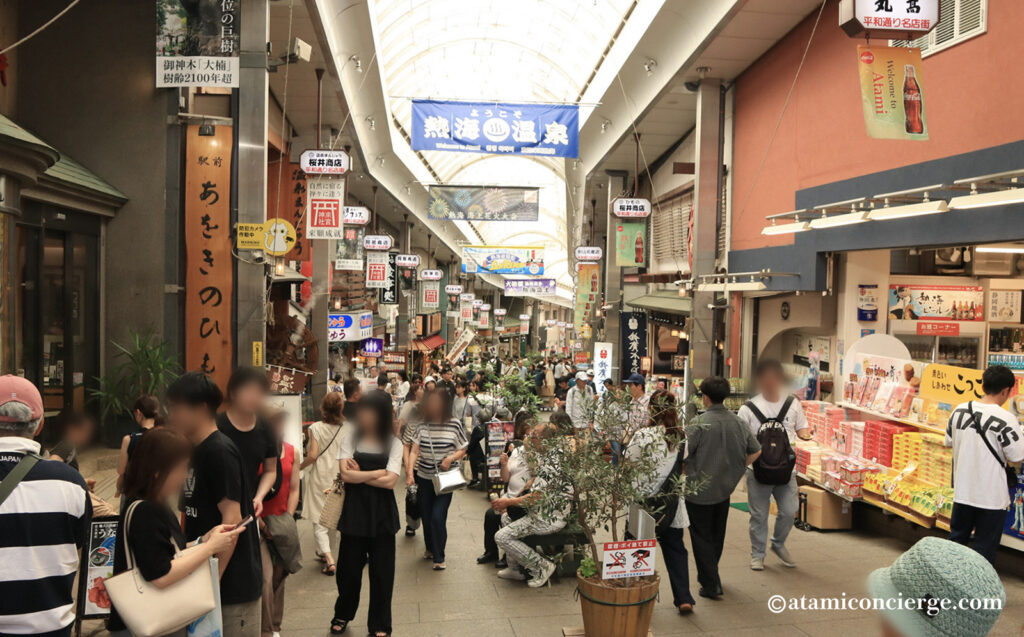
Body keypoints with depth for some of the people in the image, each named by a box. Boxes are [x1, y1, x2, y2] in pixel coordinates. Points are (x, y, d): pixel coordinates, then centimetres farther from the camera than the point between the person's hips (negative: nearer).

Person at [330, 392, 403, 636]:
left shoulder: (393, 443, -2)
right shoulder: (351, 436, -1)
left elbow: (390, 481, -12)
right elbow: (345, 474, -10)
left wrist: (359, 475, -10)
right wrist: (376, 473, -10)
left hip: (382, 511, 0)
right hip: (354, 509, 0)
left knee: (382, 570, 7)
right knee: (349, 567, 10)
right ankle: (342, 614, 36)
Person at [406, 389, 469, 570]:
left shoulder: (455, 425, -8)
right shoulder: (423, 426, -1)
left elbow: (462, 451, 0)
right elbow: (414, 451, -3)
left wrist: (451, 458, -19)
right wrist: (410, 472, -15)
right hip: (424, 478, 3)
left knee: (438, 517, -11)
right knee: (426, 516, 13)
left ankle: (439, 558, 5)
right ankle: (430, 549, 38)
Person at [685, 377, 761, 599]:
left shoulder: (699, 424, -19)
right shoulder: (739, 424, -1)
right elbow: (756, 451, 9)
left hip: (699, 491, -6)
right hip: (724, 489, 6)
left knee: (702, 538, 6)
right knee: (717, 536, 21)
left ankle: (710, 585, 7)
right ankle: (710, 575, 37)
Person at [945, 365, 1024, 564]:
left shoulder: (959, 411, -3)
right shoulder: (1006, 419, -19)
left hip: (962, 490, 5)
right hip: (992, 496, -5)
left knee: (956, 538, 20)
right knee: (984, 549, 8)